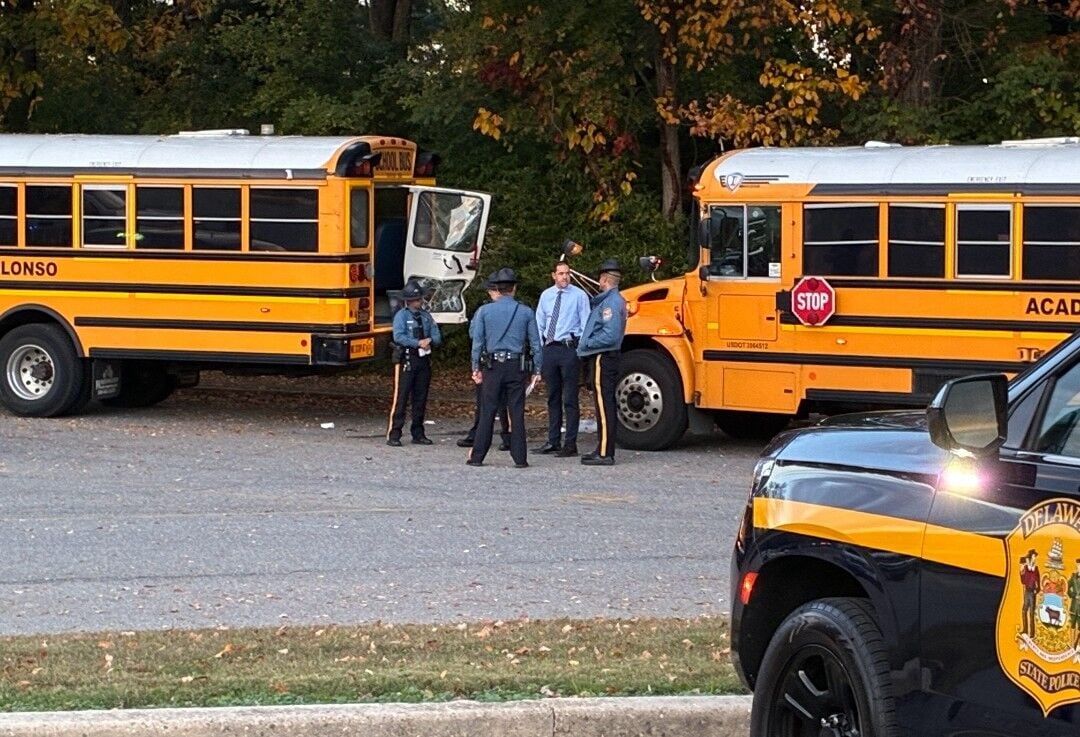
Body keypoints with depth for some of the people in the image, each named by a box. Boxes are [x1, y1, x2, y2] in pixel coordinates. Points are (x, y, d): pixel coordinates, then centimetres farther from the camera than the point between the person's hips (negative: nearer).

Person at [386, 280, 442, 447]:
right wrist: (418, 343, -21)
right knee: (401, 397, -8)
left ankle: (418, 434, 17)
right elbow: (399, 336, -16)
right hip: (406, 359, -6)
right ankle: (393, 435, -8)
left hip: (424, 359, 6)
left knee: (421, 398, 9)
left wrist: (430, 341, -13)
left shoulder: (426, 316, 13)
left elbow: (437, 337, 9)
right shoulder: (401, 315, -3)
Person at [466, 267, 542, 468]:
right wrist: (537, 369, 10)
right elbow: (536, 344, 3)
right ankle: (520, 458, 2)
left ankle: (477, 456, 4)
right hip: (517, 367, 0)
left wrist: (476, 367, 6)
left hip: (492, 367, 0)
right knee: (517, 413, 2)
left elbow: (477, 340, 0)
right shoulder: (526, 312, 2)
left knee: (487, 412, 3)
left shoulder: (484, 311, 0)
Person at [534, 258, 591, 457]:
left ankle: (570, 444, -2)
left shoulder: (579, 296, -3)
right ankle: (553, 442, 19)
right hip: (550, 349, 5)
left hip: (570, 349, -5)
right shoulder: (546, 296, 9)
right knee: (553, 398, 12)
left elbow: (586, 325, -4)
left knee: (570, 399, -5)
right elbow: (539, 324, 16)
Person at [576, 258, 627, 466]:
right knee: (605, 405, 15)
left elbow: (609, 336, -25)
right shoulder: (615, 300, 16)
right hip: (606, 358, 11)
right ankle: (603, 450, 22)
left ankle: (605, 454, -9)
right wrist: (585, 344, 9)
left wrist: (587, 344, -14)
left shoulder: (610, 302, -17)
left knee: (604, 405, -9)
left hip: (603, 358, -11)